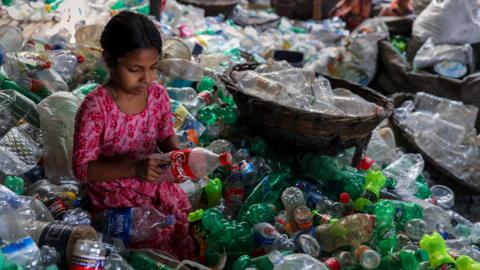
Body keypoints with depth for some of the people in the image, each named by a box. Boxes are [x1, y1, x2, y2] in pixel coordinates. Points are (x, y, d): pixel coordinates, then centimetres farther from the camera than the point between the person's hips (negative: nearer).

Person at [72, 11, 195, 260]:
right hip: (114, 196, -5)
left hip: (156, 185, 5)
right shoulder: (95, 107, -24)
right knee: (162, 245, -18)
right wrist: (134, 169, -34)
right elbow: (82, 168, -21)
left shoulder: (158, 95, -8)